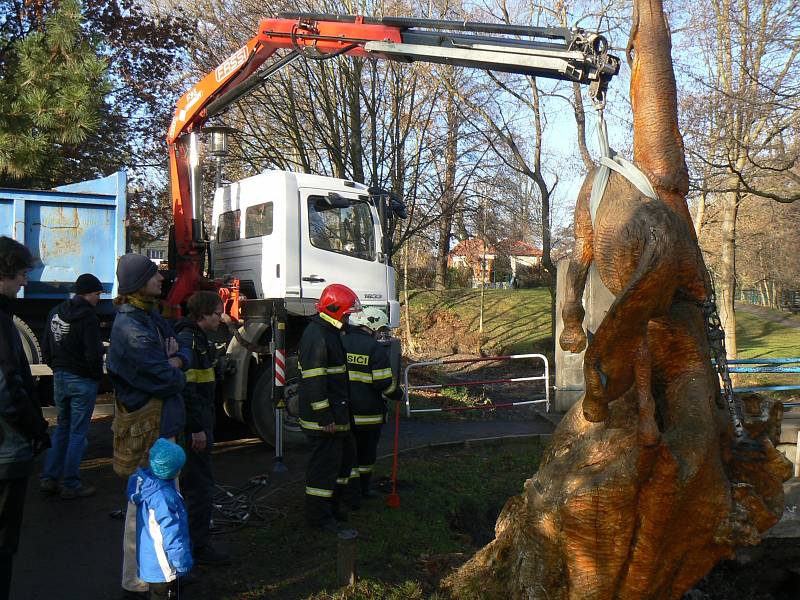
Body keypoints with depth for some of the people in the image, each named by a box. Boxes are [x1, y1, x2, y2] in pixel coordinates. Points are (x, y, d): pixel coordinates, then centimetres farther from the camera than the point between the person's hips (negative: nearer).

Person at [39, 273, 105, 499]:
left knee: (62, 427, 19)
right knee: (77, 432, 2)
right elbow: (94, 354, -21)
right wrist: (97, 375, -5)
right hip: (82, 381, -7)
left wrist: (57, 368, 18)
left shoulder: (55, 313, 8)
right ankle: (71, 484, 9)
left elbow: (46, 349, 13)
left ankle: (48, 478, 19)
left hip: (60, 378, 7)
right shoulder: (87, 316, -17)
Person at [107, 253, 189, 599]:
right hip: (147, 425, -10)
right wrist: (175, 371, -2)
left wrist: (173, 361, -9)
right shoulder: (130, 328, -22)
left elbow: (182, 354, 12)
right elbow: (166, 380, -22)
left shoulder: (152, 316, 10)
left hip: (164, 424, 10)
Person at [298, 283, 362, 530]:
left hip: (336, 414, 11)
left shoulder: (331, 332, 14)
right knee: (324, 464, -1)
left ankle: (332, 506, 33)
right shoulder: (315, 335, -20)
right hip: (323, 417, -11)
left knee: (343, 460, 20)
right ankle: (318, 516, 12)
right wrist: (325, 418, -23)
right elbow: (314, 381, -24)